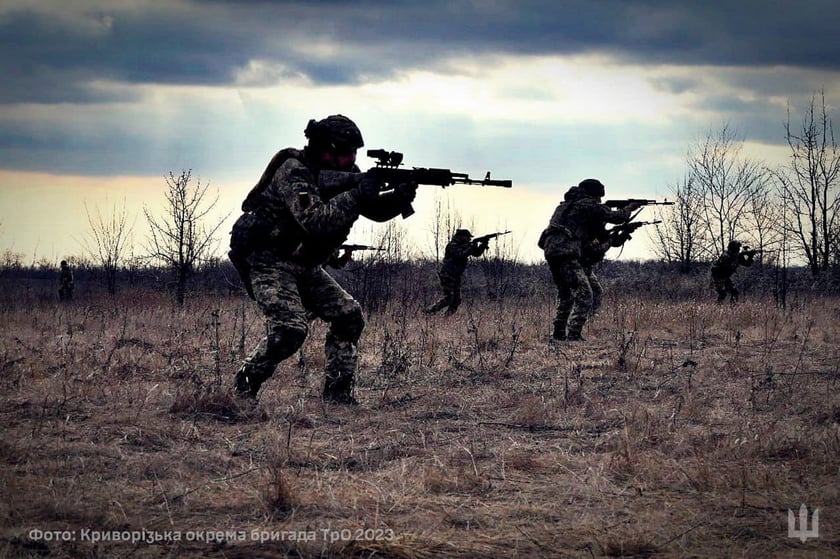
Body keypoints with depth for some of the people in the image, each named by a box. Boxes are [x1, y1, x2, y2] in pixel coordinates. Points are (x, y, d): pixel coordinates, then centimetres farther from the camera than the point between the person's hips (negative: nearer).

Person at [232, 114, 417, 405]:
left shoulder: (344, 173, 3)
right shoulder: (294, 172, -23)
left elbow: (375, 209, 4)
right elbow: (314, 221, -36)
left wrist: (399, 197, -16)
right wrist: (355, 195, -36)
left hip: (305, 266, 9)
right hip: (271, 263, -9)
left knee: (348, 315, -1)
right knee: (290, 329, -23)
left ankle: (338, 393, 6)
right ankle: (243, 386, -7)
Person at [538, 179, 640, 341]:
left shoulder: (568, 204, 26)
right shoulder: (588, 204, 0)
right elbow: (616, 217, 2)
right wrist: (629, 208, 20)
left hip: (550, 250, 9)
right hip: (566, 253, -9)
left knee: (565, 295, 23)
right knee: (583, 295, -9)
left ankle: (558, 334, 24)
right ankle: (573, 336, -18)